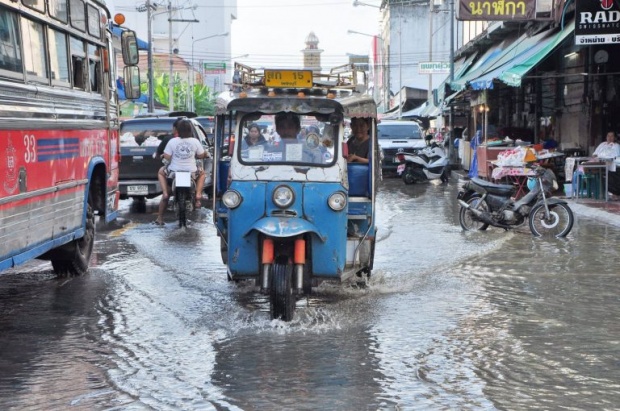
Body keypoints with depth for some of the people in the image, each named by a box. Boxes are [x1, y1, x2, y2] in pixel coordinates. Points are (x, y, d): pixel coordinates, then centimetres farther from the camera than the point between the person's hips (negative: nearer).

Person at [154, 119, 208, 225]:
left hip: (174, 172, -1)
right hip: (191, 173, 1)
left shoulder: (172, 142, -8)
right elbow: (201, 155, 4)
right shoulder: (195, 141, -5)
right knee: (201, 174, 35)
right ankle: (198, 195, 8)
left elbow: (167, 157, -8)